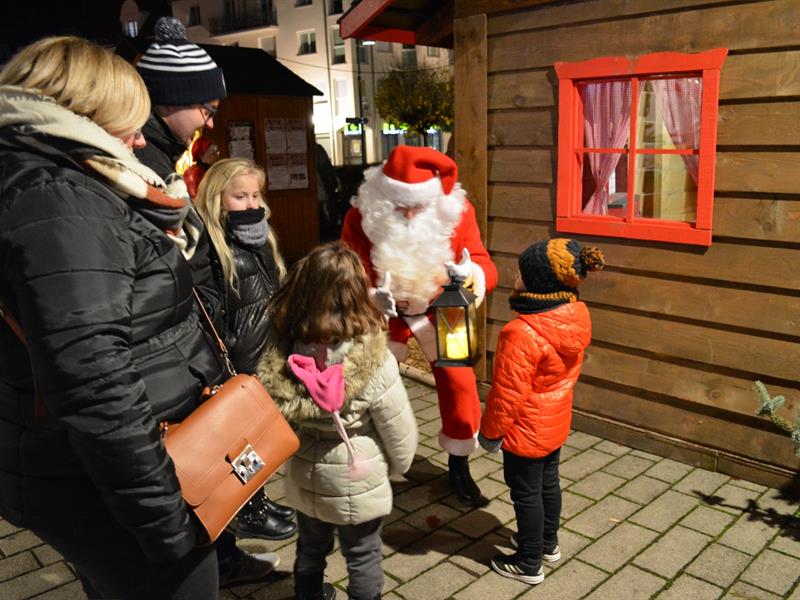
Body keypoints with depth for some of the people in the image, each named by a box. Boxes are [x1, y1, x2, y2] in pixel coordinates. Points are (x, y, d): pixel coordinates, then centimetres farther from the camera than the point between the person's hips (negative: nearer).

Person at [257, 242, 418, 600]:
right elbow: (398, 430, -15)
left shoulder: (281, 347, -18)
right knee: (362, 557, 20)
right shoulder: (374, 361, -28)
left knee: (310, 547, 28)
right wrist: (400, 464, 5)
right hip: (356, 481, -4)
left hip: (303, 475, 4)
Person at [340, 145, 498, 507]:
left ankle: (459, 468, 20)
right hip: (384, 314, 0)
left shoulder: (456, 211, -23)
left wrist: (471, 274, -49)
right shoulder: (360, 218, -25)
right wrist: (374, 300, -41)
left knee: (459, 383, -4)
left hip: (440, 311, 1)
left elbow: (485, 267, -24)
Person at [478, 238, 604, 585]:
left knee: (526, 494, 10)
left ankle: (529, 564, 29)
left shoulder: (522, 334, -34)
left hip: (525, 430, -8)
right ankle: (547, 543, 46)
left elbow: (507, 393, -25)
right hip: (555, 423, 8)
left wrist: (490, 431, -10)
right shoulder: (576, 316, -9)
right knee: (548, 482, 25)